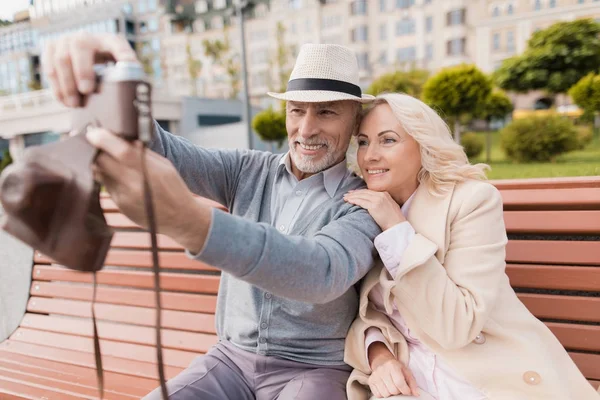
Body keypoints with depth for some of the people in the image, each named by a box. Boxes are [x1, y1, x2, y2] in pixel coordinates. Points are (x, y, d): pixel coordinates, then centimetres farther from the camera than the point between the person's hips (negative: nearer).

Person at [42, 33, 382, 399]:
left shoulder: (364, 203, -12)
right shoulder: (248, 171, 0)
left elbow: (324, 273, -31)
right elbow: (171, 153, -13)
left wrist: (189, 222, -44)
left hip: (316, 369, -3)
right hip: (234, 356, 3)